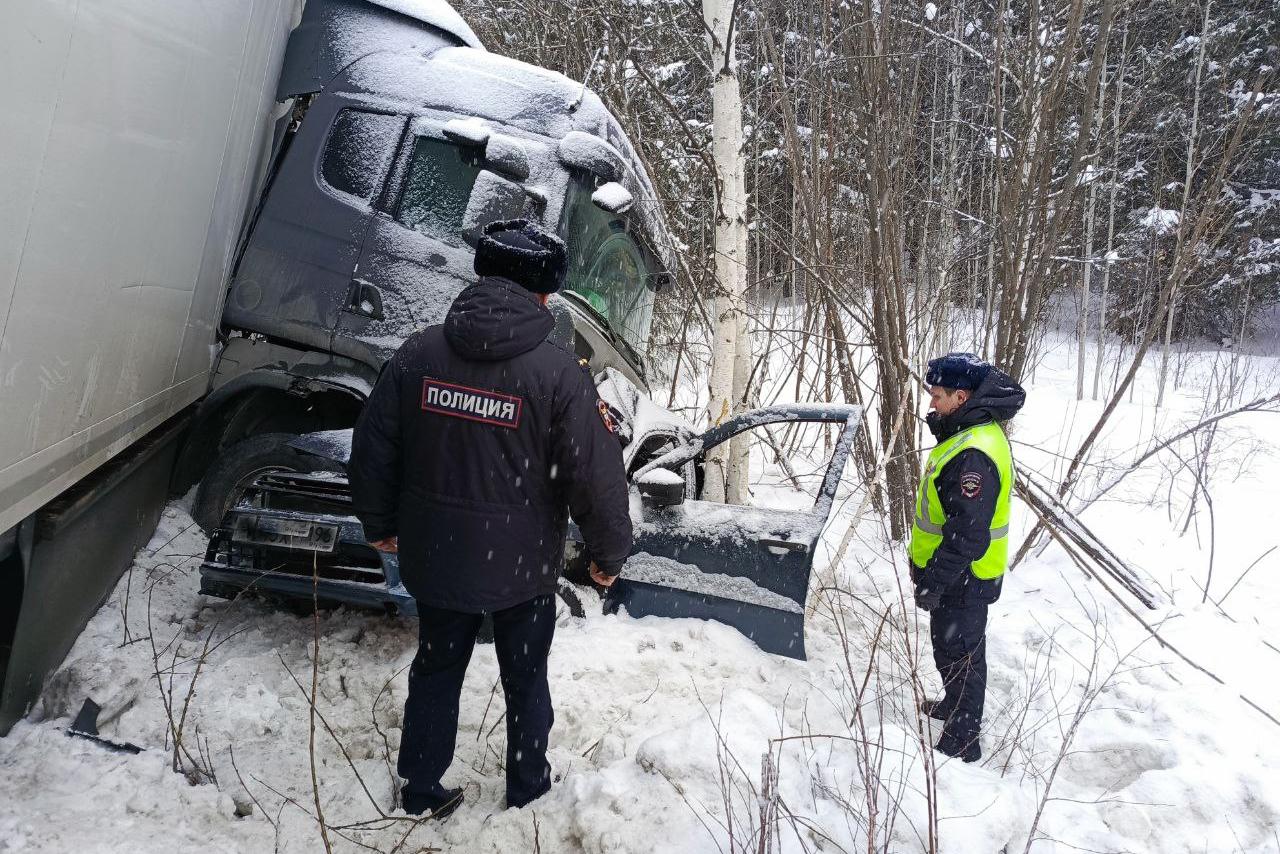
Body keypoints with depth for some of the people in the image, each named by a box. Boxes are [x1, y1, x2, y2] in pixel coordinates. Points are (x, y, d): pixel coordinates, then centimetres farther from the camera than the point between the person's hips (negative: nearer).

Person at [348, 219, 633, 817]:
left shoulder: (418, 353, -7)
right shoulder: (559, 372, -19)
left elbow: (372, 448, 1)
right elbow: (597, 476, -16)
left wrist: (379, 523, 16)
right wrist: (609, 553, 0)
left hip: (433, 559, 3)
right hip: (522, 567, -2)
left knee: (436, 671, 22)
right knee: (525, 680, 20)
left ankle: (420, 789, 37)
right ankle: (528, 791, 38)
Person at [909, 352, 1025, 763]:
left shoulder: (973, 454, -29)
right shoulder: (972, 433, 6)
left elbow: (967, 532, -30)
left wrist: (934, 582, -25)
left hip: (962, 579, -10)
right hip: (960, 574, 10)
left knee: (958, 654, 4)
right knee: (955, 649, 27)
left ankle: (961, 741, 19)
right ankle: (955, 706, 47)